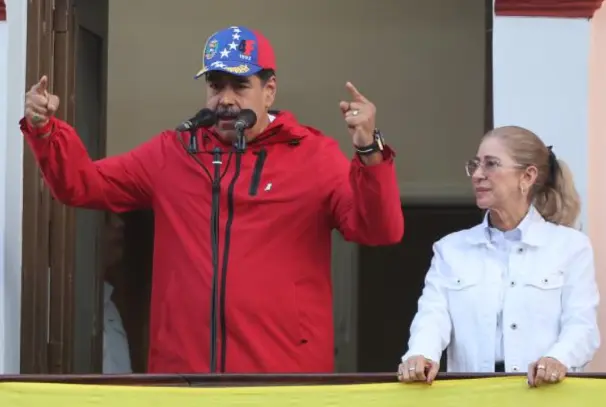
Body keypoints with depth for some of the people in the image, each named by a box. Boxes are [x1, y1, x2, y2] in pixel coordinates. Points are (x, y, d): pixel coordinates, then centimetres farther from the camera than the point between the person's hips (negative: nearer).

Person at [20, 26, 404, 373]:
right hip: (182, 364, 3)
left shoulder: (315, 155, 1)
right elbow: (83, 184, 18)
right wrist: (44, 130, 2)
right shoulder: (173, 152, 11)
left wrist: (369, 151, -25)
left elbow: (380, 230, -9)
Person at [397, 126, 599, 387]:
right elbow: (434, 314, 1)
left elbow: (581, 325, -1)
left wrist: (558, 359, -23)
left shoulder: (571, 246, 11)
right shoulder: (451, 248, 17)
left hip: (543, 390, -2)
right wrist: (422, 355, -21)